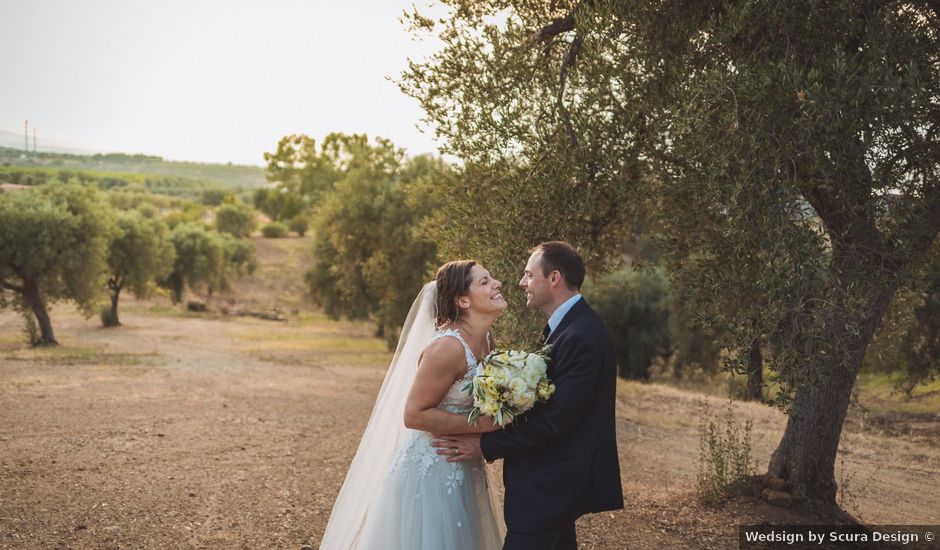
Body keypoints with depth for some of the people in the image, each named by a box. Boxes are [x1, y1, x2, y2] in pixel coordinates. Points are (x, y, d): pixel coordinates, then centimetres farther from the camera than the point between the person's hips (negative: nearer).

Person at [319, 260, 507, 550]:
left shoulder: (485, 340, 2)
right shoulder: (448, 347, -23)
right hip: (430, 472, -8)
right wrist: (480, 424, -22)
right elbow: (414, 415, -22)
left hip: (463, 470, 8)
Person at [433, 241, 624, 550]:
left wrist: (485, 446, -16)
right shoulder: (570, 325, 11)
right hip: (556, 481, 10)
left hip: (550, 486, -10)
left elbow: (554, 421, -24)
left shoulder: (581, 338, -22)